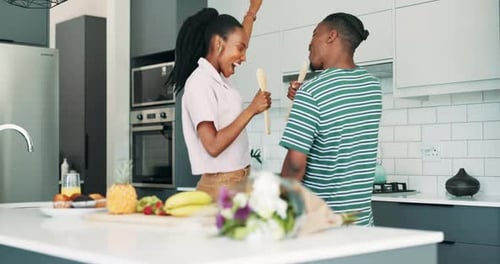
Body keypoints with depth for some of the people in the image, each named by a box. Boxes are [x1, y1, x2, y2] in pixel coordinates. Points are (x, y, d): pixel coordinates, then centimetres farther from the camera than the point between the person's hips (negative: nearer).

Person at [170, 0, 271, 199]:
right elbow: (213, 146, -21)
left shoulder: (218, 78, 12)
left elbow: (239, 42, 34)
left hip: (237, 184, 9)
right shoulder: (200, 83, -14)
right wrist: (251, 110, -18)